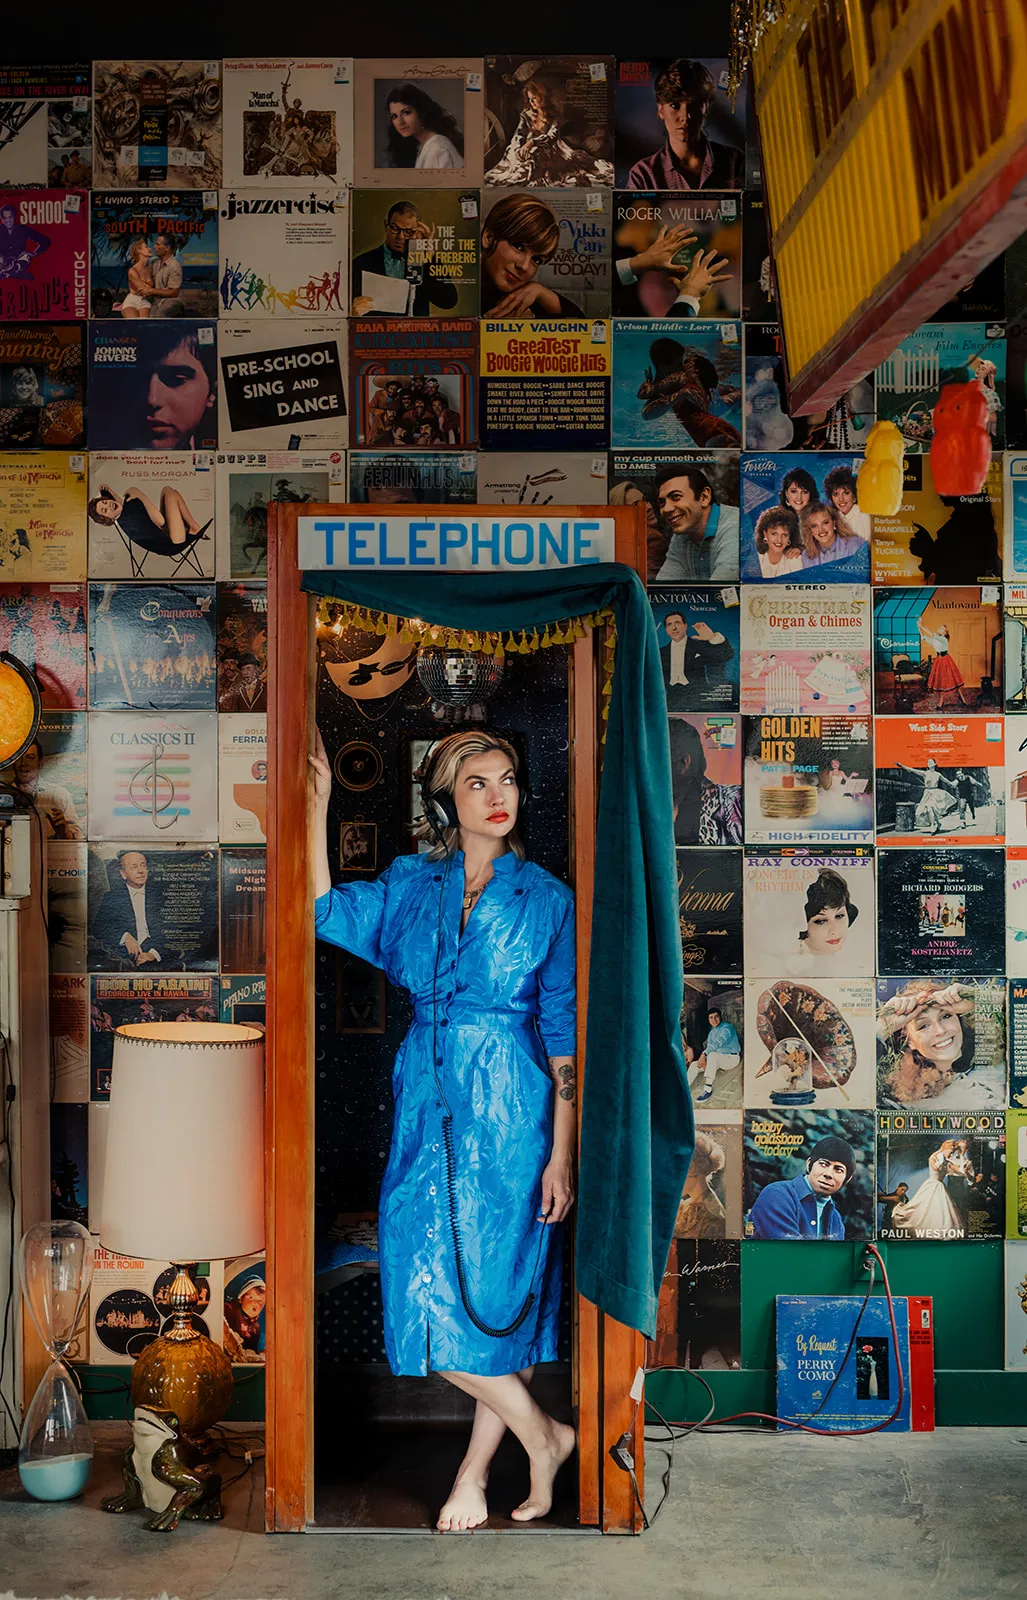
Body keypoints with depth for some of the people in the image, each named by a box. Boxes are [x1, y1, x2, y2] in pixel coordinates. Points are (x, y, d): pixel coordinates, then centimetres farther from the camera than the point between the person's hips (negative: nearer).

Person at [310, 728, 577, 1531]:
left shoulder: (547, 897, -1)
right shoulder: (410, 884, 8)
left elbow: (565, 1036, -2)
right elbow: (326, 913, -7)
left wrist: (562, 1153, -6)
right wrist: (318, 800, -9)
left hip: (510, 1113, -3)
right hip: (430, 1108, 3)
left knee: (493, 1292, -2)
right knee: (431, 1296, 4)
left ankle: (475, 1472, 21)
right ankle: (544, 1436, 24)